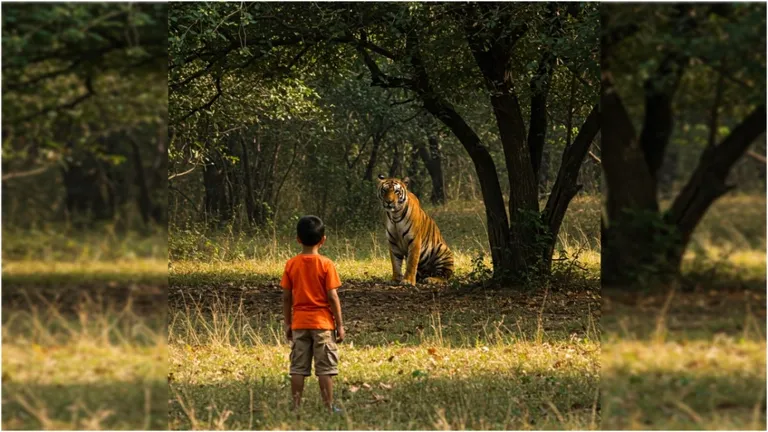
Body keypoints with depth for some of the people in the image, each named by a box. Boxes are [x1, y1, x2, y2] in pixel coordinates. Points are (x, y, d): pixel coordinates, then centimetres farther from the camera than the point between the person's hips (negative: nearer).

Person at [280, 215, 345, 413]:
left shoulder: (291, 264, -1)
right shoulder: (326, 264, -10)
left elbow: (286, 297, 1)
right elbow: (332, 296, -11)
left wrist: (288, 323, 11)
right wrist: (340, 325, -3)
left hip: (299, 323, 3)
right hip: (322, 322, -3)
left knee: (298, 368, 8)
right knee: (325, 368, 3)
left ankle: (296, 406, 8)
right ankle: (329, 407, 4)